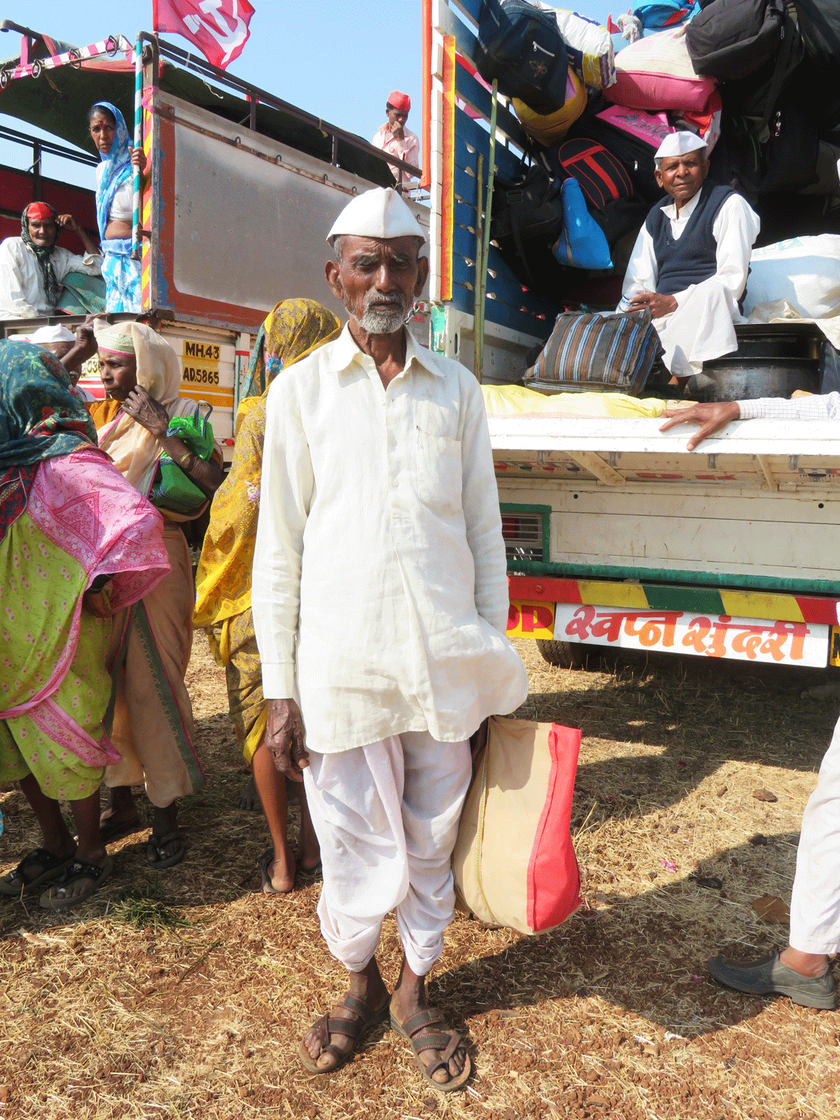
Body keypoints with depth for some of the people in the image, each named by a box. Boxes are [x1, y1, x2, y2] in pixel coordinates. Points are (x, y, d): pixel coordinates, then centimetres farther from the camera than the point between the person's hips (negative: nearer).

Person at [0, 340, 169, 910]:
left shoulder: (64, 461, -17)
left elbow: (139, 519, -28)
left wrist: (100, 586, -18)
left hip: (56, 626, -8)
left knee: (59, 734, 2)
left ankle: (92, 854, 22)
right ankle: (56, 845, 31)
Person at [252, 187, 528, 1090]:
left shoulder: (457, 390, 6)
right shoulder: (300, 390, 1)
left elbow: (484, 534, 9)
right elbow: (277, 550, 0)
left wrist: (493, 665, 8)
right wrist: (279, 691, -3)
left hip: (447, 662, 2)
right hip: (340, 667, -1)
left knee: (430, 844, 15)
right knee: (357, 853, 10)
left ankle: (414, 992, 40)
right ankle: (361, 983, 40)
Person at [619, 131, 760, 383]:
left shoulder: (730, 206, 4)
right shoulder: (655, 218, 23)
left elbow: (733, 280, -6)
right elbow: (636, 283, 19)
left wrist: (674, 303, -18)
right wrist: (633, 309, -7)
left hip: (709, 314, -5)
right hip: (660, 314, 5)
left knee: (709, 290, -39)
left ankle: (680, 377, -41)